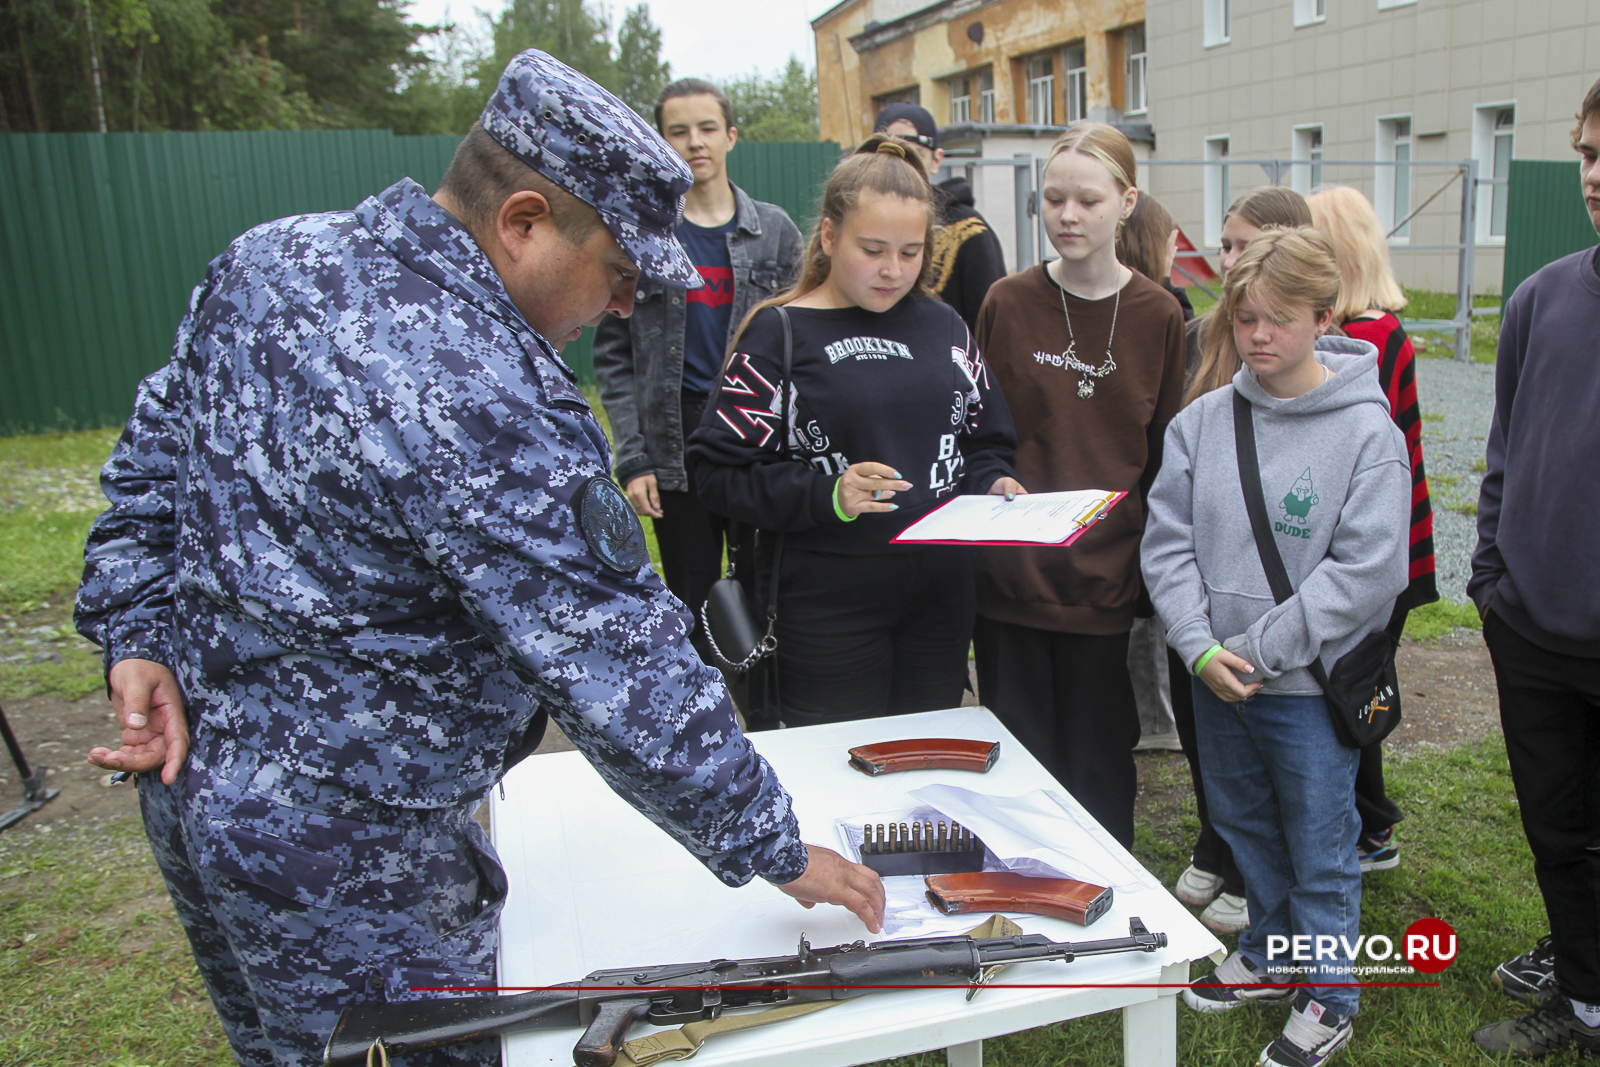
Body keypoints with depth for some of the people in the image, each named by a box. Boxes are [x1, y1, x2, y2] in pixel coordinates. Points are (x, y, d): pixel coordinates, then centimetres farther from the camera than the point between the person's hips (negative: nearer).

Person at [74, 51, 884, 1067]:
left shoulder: (271, 257, -3)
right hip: (345, 858, -9)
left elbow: (155, 453, 9)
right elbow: (622, 671, -27)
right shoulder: (486, 407, -32)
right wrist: (777, 850, -16)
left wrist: (137, 629, 8)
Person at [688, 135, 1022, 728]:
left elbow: (985, 438, 18)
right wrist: (827, 495, -23)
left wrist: (994, 482, -4)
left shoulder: (942, 324, 9)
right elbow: (719, 472, -11)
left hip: (941, 596, 5)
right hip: (830, 608, -4)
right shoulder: (781, 333, -5)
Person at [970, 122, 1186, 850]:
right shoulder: (1006, 305, 0)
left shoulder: (1158, 315, 1)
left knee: (1098, 764, 10)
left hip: (1105, 578, 0)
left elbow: (1165, 454, 6)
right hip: (1011, 574, 0)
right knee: (1018, 758, 9)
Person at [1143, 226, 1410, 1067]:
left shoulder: (1367, 431, -12)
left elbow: (1366, 570, -16)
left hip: (1312, 682, -4)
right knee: (1244, 824, 21)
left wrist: (1257, 650, -18)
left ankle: (1327, 996, 32)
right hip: (1216, 678, 5)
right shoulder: (1201, 421, -2)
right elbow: (1166, 541, -3)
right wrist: (1200, 647, -14)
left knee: (1319, 844, 11)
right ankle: (1269, 956, 44)